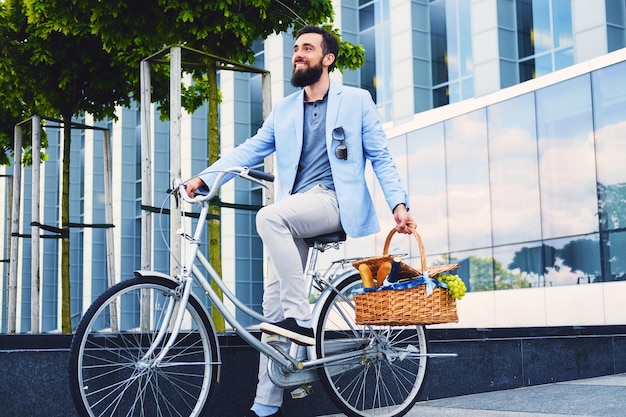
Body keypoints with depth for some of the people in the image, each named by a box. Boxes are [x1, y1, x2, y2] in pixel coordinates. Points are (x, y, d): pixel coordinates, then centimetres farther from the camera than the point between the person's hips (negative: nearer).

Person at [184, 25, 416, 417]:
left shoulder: (357, 100, 8)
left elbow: (381, 157, 5)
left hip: (334, 202, -5)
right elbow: (250, 149, 11)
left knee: (269, 216, -33)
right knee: (273, 301, -3)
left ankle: (301, 320, -27)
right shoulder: (284, 110, 18)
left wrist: (399, 203, -7)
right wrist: (204, 178, -3)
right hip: (295, 214, 5)